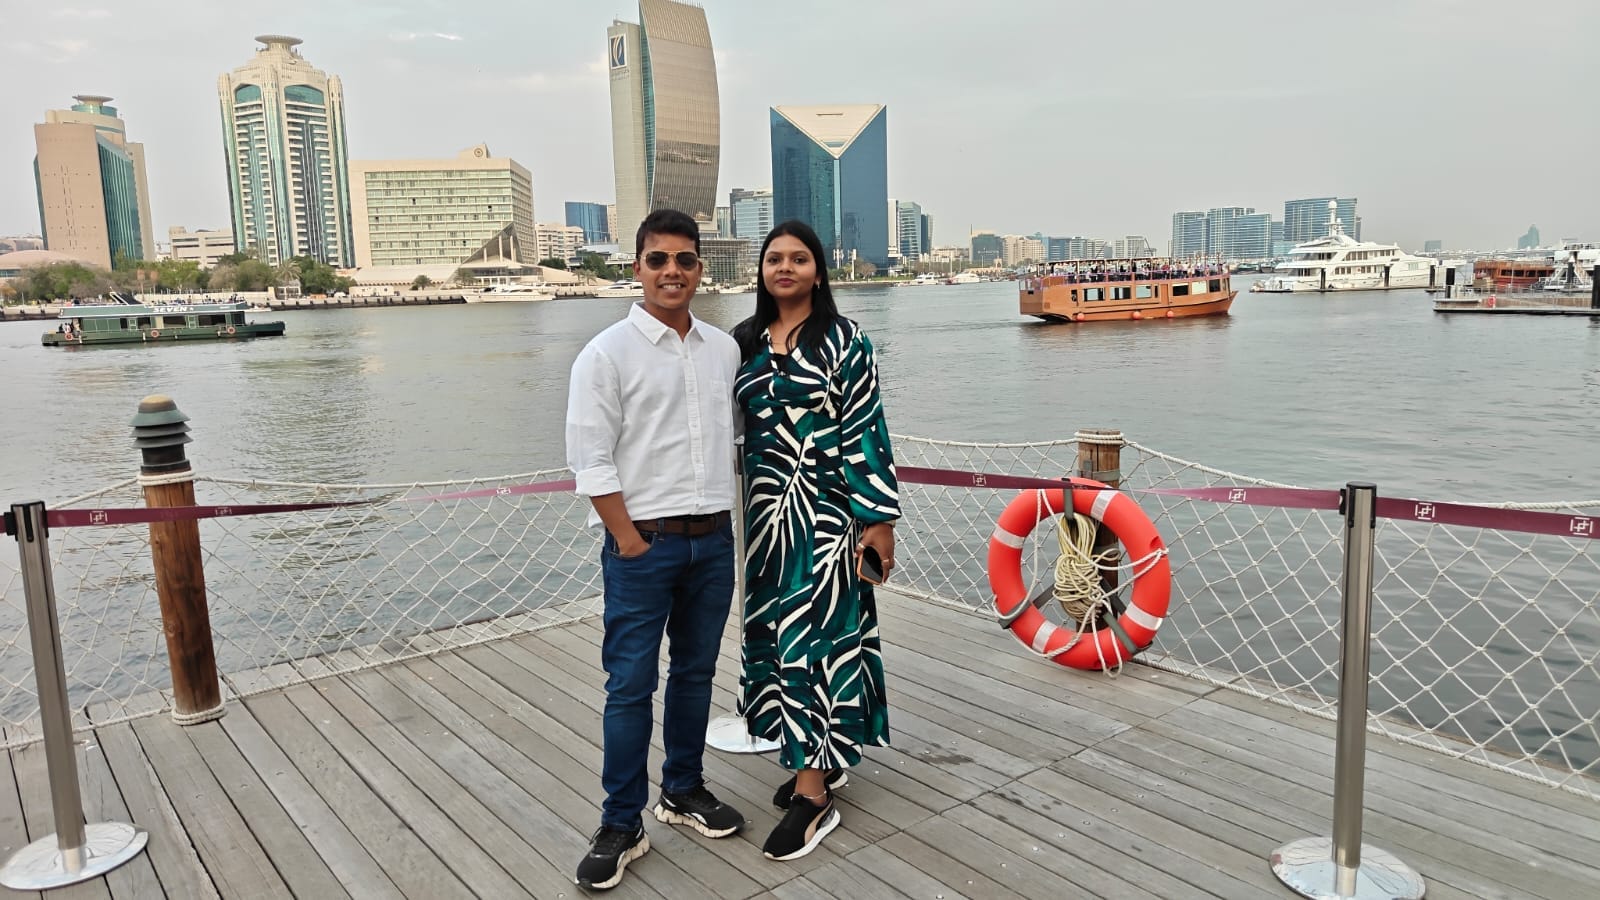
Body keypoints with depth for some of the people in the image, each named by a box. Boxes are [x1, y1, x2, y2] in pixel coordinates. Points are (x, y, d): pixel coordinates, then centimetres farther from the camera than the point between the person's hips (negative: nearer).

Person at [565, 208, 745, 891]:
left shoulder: (724, 349, 7)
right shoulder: (607, 355, -8)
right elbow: (591, 463, -11)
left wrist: (721, 523, 9)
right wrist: (633, 543, -11)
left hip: (714, 540, 5)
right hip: (642, 544, -5)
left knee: (695, 672, 16)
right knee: (630, 686, 1)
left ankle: (683, 791, 33)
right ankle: (621, 827, 15)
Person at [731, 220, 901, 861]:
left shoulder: (843, 339, -5)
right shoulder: (745, 342, 10)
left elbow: (865, 431, -8)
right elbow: (732, 427, 14)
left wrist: (880, 518, -13)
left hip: (826, 511, -5)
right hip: (765, 512, 6)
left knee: (817, 633, -5)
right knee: (776, 632, 10)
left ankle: (813, 793, 2)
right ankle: (822, 758, 27)